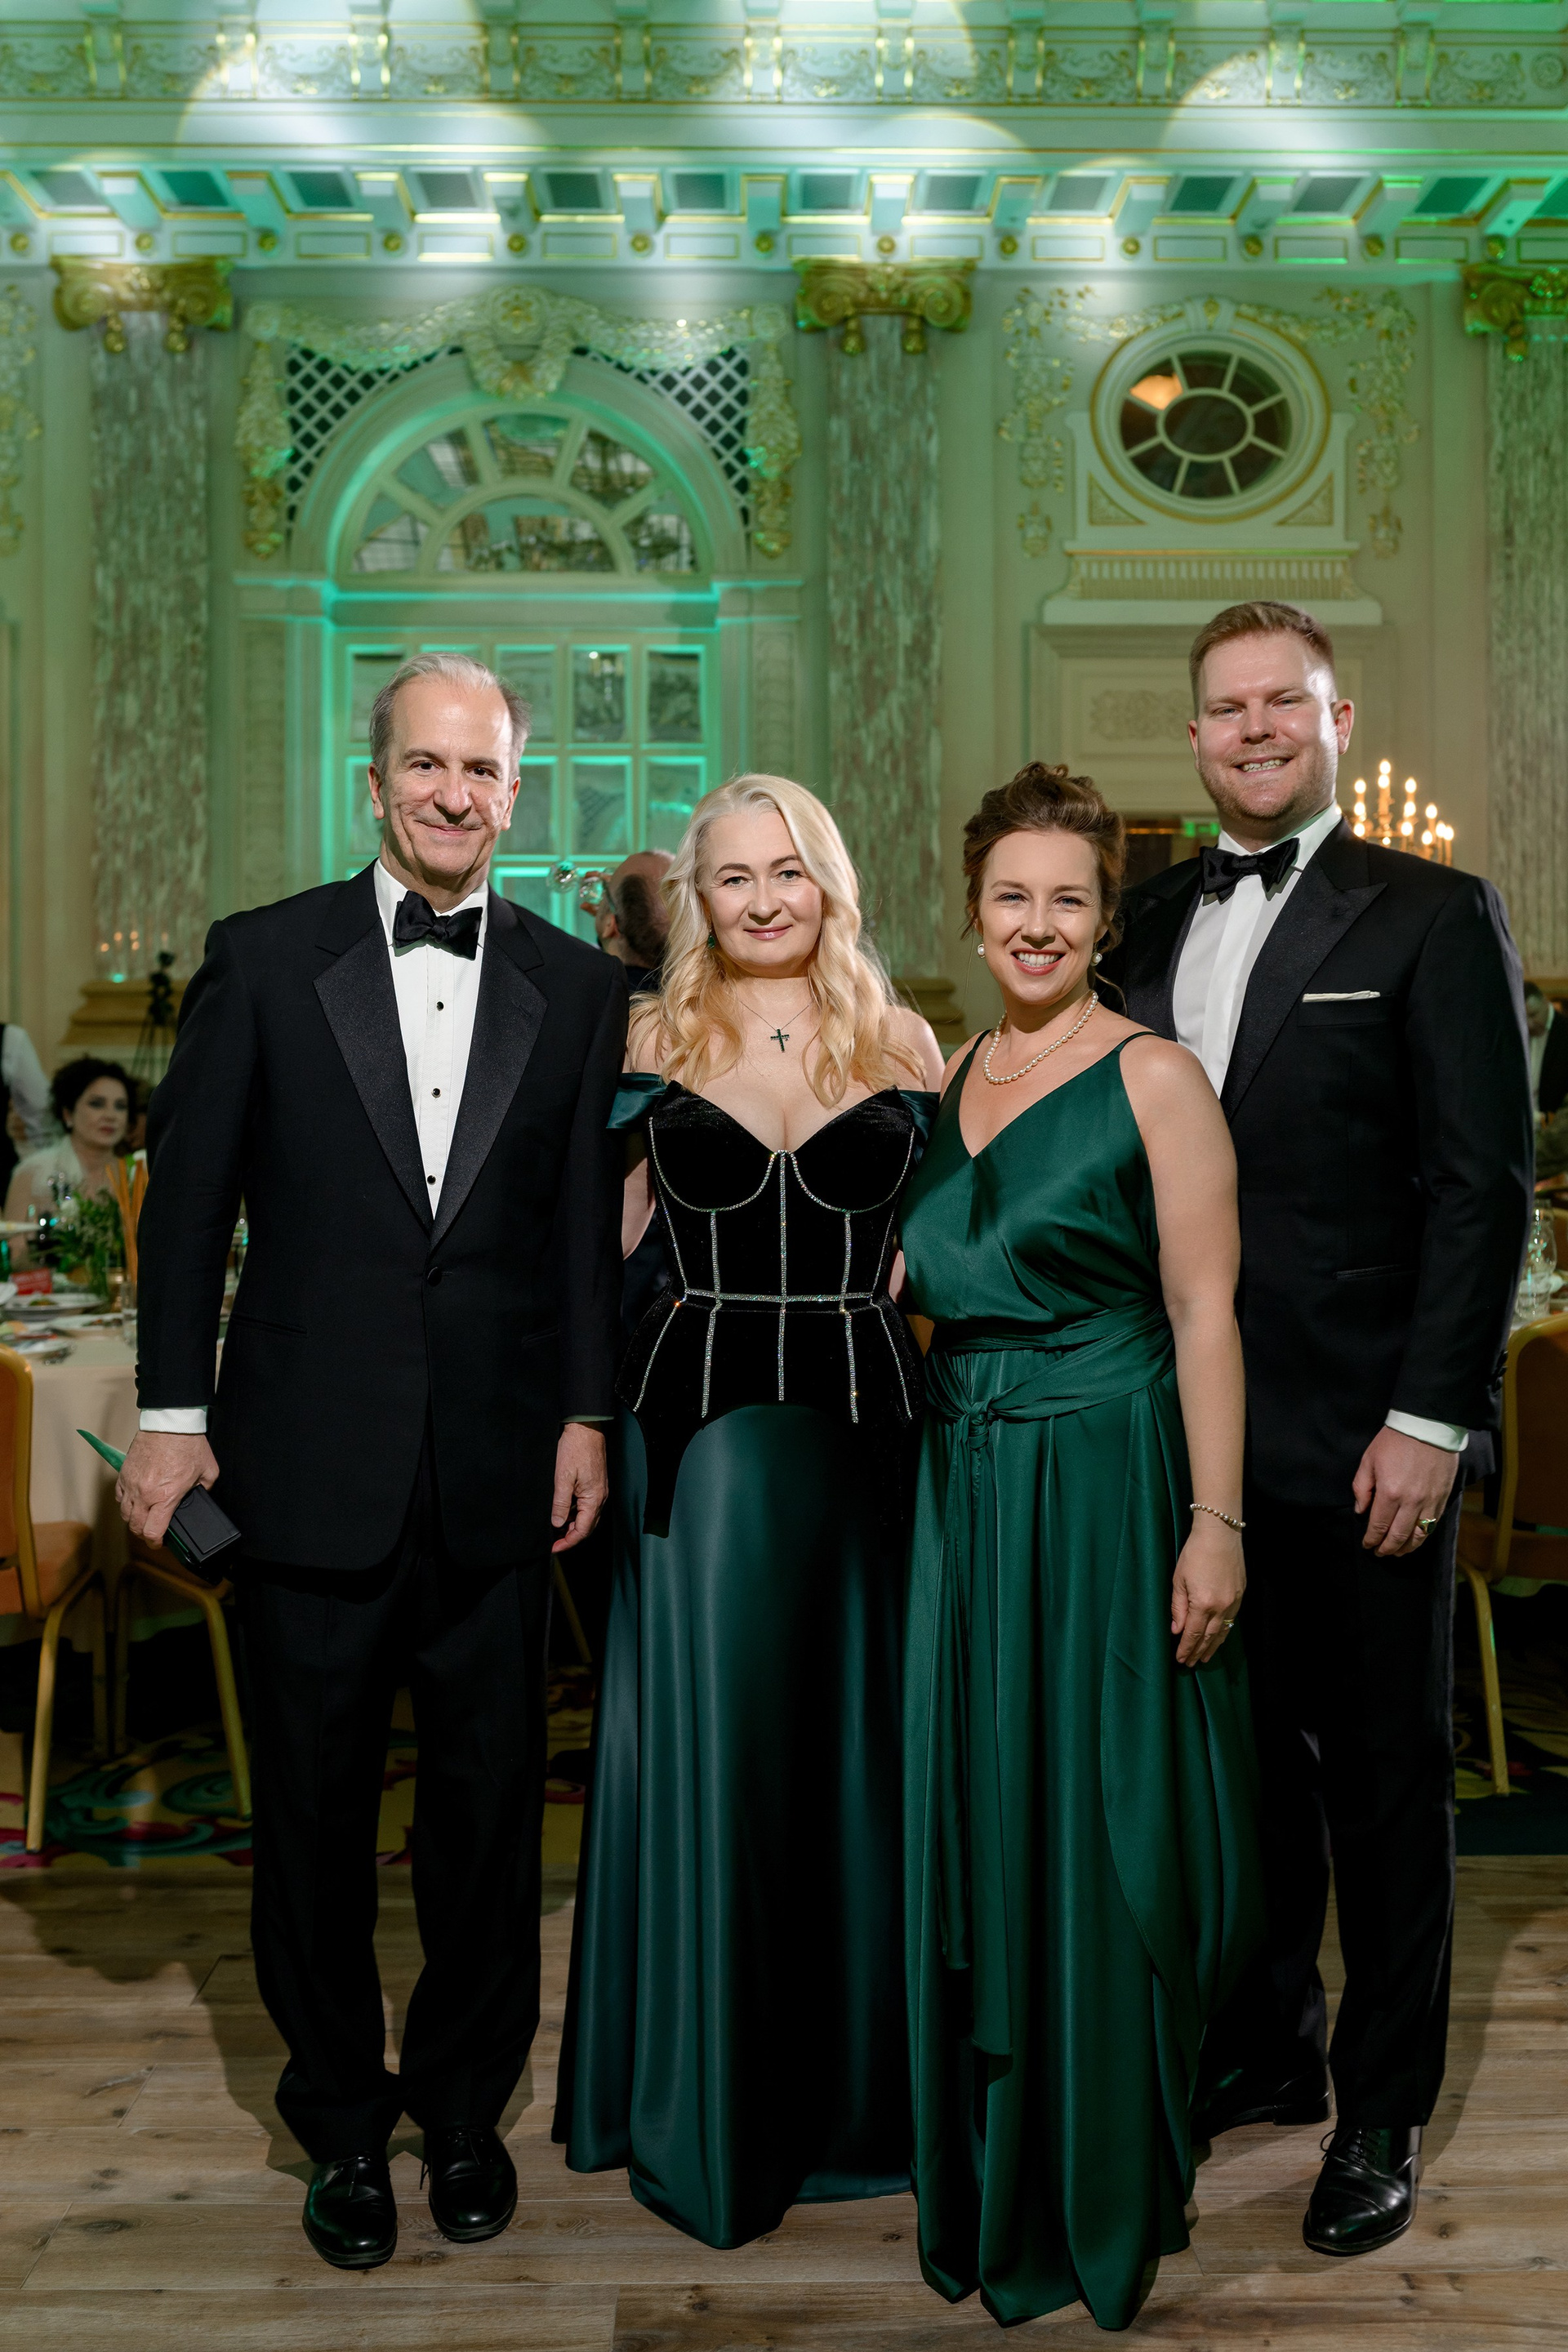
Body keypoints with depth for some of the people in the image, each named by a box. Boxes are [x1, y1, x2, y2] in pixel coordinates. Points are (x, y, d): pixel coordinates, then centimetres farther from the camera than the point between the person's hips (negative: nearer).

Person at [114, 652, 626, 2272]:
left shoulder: (576, 988, 4)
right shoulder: (263, 959, 1)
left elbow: (591, 1224, 5)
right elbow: (188, 1197, 1)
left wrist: (585, 1414, 1)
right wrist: (173, 1410, -2)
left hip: (498, 1472, 1)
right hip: (312, 1464, -1)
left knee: (490, 1806, 12)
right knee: (314, 1811, 12)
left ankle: (465, 2105, 34)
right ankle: (342, 2125, 32)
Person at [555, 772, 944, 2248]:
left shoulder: (906, 1046, 6)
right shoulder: (651, 1045, 4)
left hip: (865, 1417, 1)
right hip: (698, 1424, -1)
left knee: (856, 1745, 9)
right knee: (705, 1751, 4)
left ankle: (855, 2085, 28)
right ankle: (706, 2110, 22)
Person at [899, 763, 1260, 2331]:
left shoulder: (1154, 1079, -8)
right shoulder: (945, 1078, 10)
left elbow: (1204, 1317, -11)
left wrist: (1215, 1527, -15)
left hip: (1108, 1486, -6)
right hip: (964, 1488, 6)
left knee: (1102, 1833, 4)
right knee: (974, 1822, 13)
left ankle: (1110, 2195, 25)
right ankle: (987, 2184, 33)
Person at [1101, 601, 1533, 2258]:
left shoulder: (1432, 917, -4)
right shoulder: (1155, 919, 11)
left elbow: (1482, 1188, -8)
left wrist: (1430, 1420, -13)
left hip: (1360, 1433, -4)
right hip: (1193, 1424, 5)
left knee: (1383, 1774, 9)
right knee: (1243, 1748, 15)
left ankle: (1383, 2113, 25)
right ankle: (1265, 2047, 34)